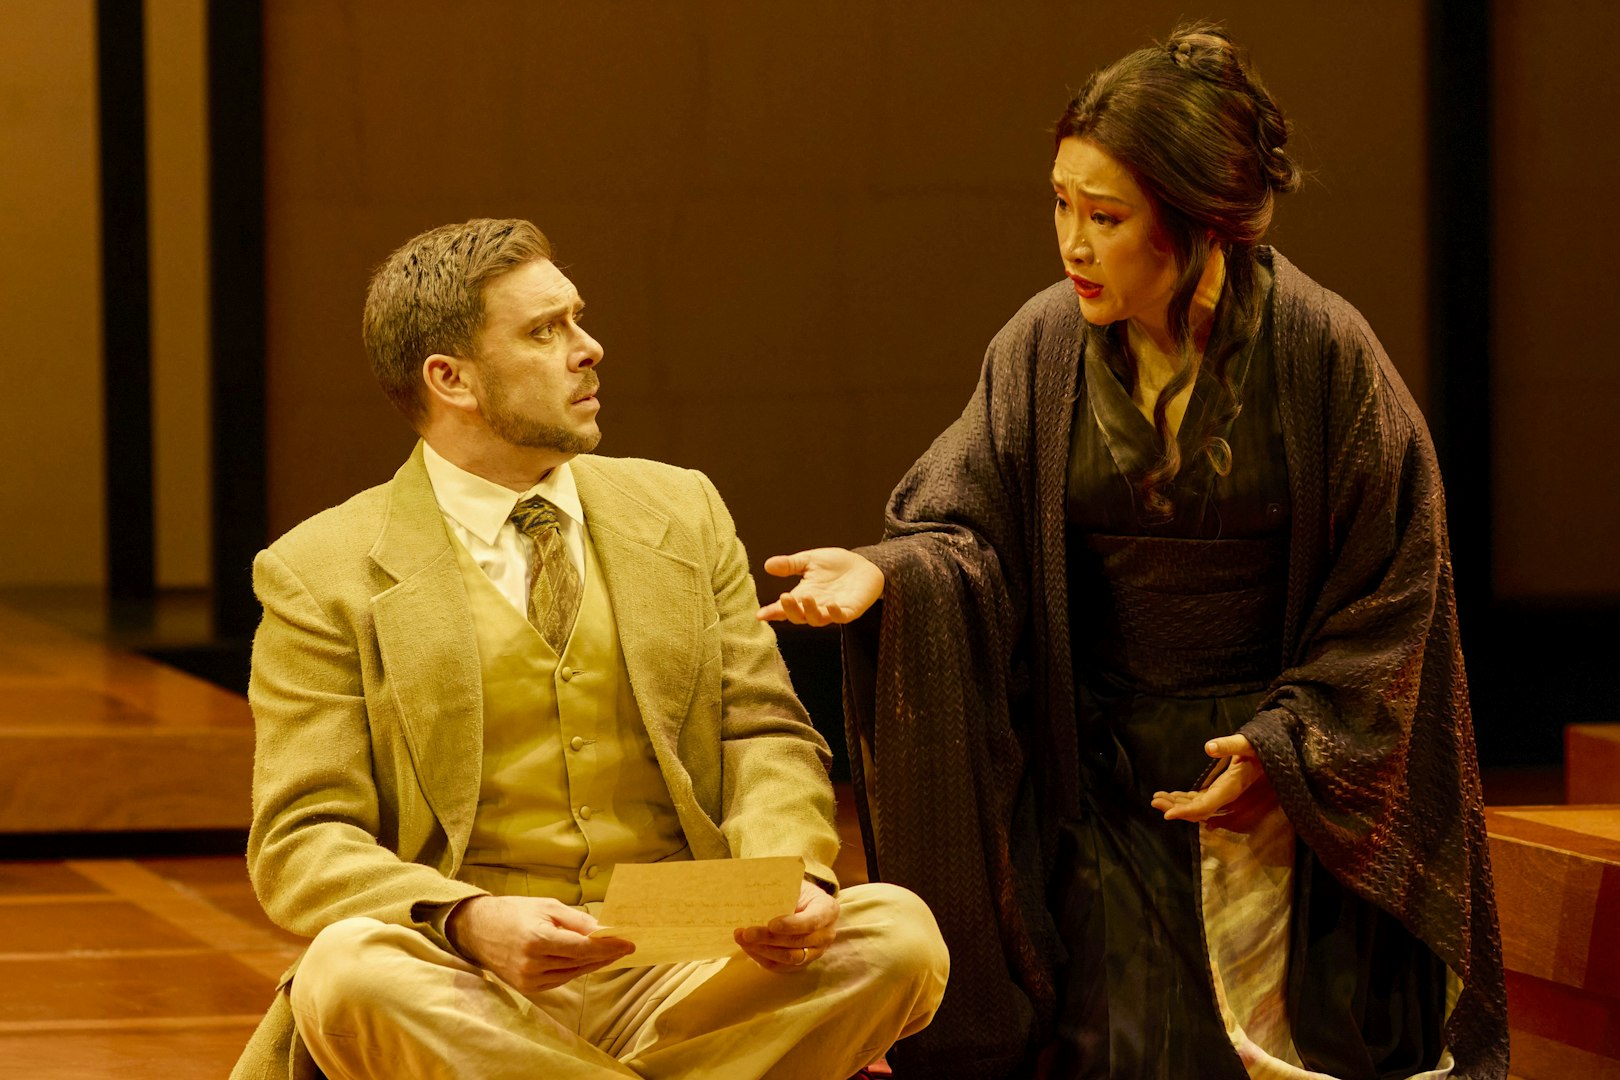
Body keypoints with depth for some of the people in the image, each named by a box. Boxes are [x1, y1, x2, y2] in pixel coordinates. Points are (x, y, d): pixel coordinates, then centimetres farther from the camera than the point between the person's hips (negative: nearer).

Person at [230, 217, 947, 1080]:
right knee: (348, 972, -37)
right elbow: (303, 844, -4)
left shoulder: (681, 512, 16)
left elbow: (764, 737, 13)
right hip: (466, 985, -2)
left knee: (897, 934, -25)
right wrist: (471, 923, -25)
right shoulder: (320, 576, 3)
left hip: (675, 980, 2)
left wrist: (791, 873, -11)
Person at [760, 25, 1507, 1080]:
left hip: (1284, 766, -2)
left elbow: (1387, 595, -5)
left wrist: (1286, 751, -11)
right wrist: (886, 572, -27)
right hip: (1102, 773, 2)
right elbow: (970, 529, -5)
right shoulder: (1046, 344, -3)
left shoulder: (1323, 351, -10)